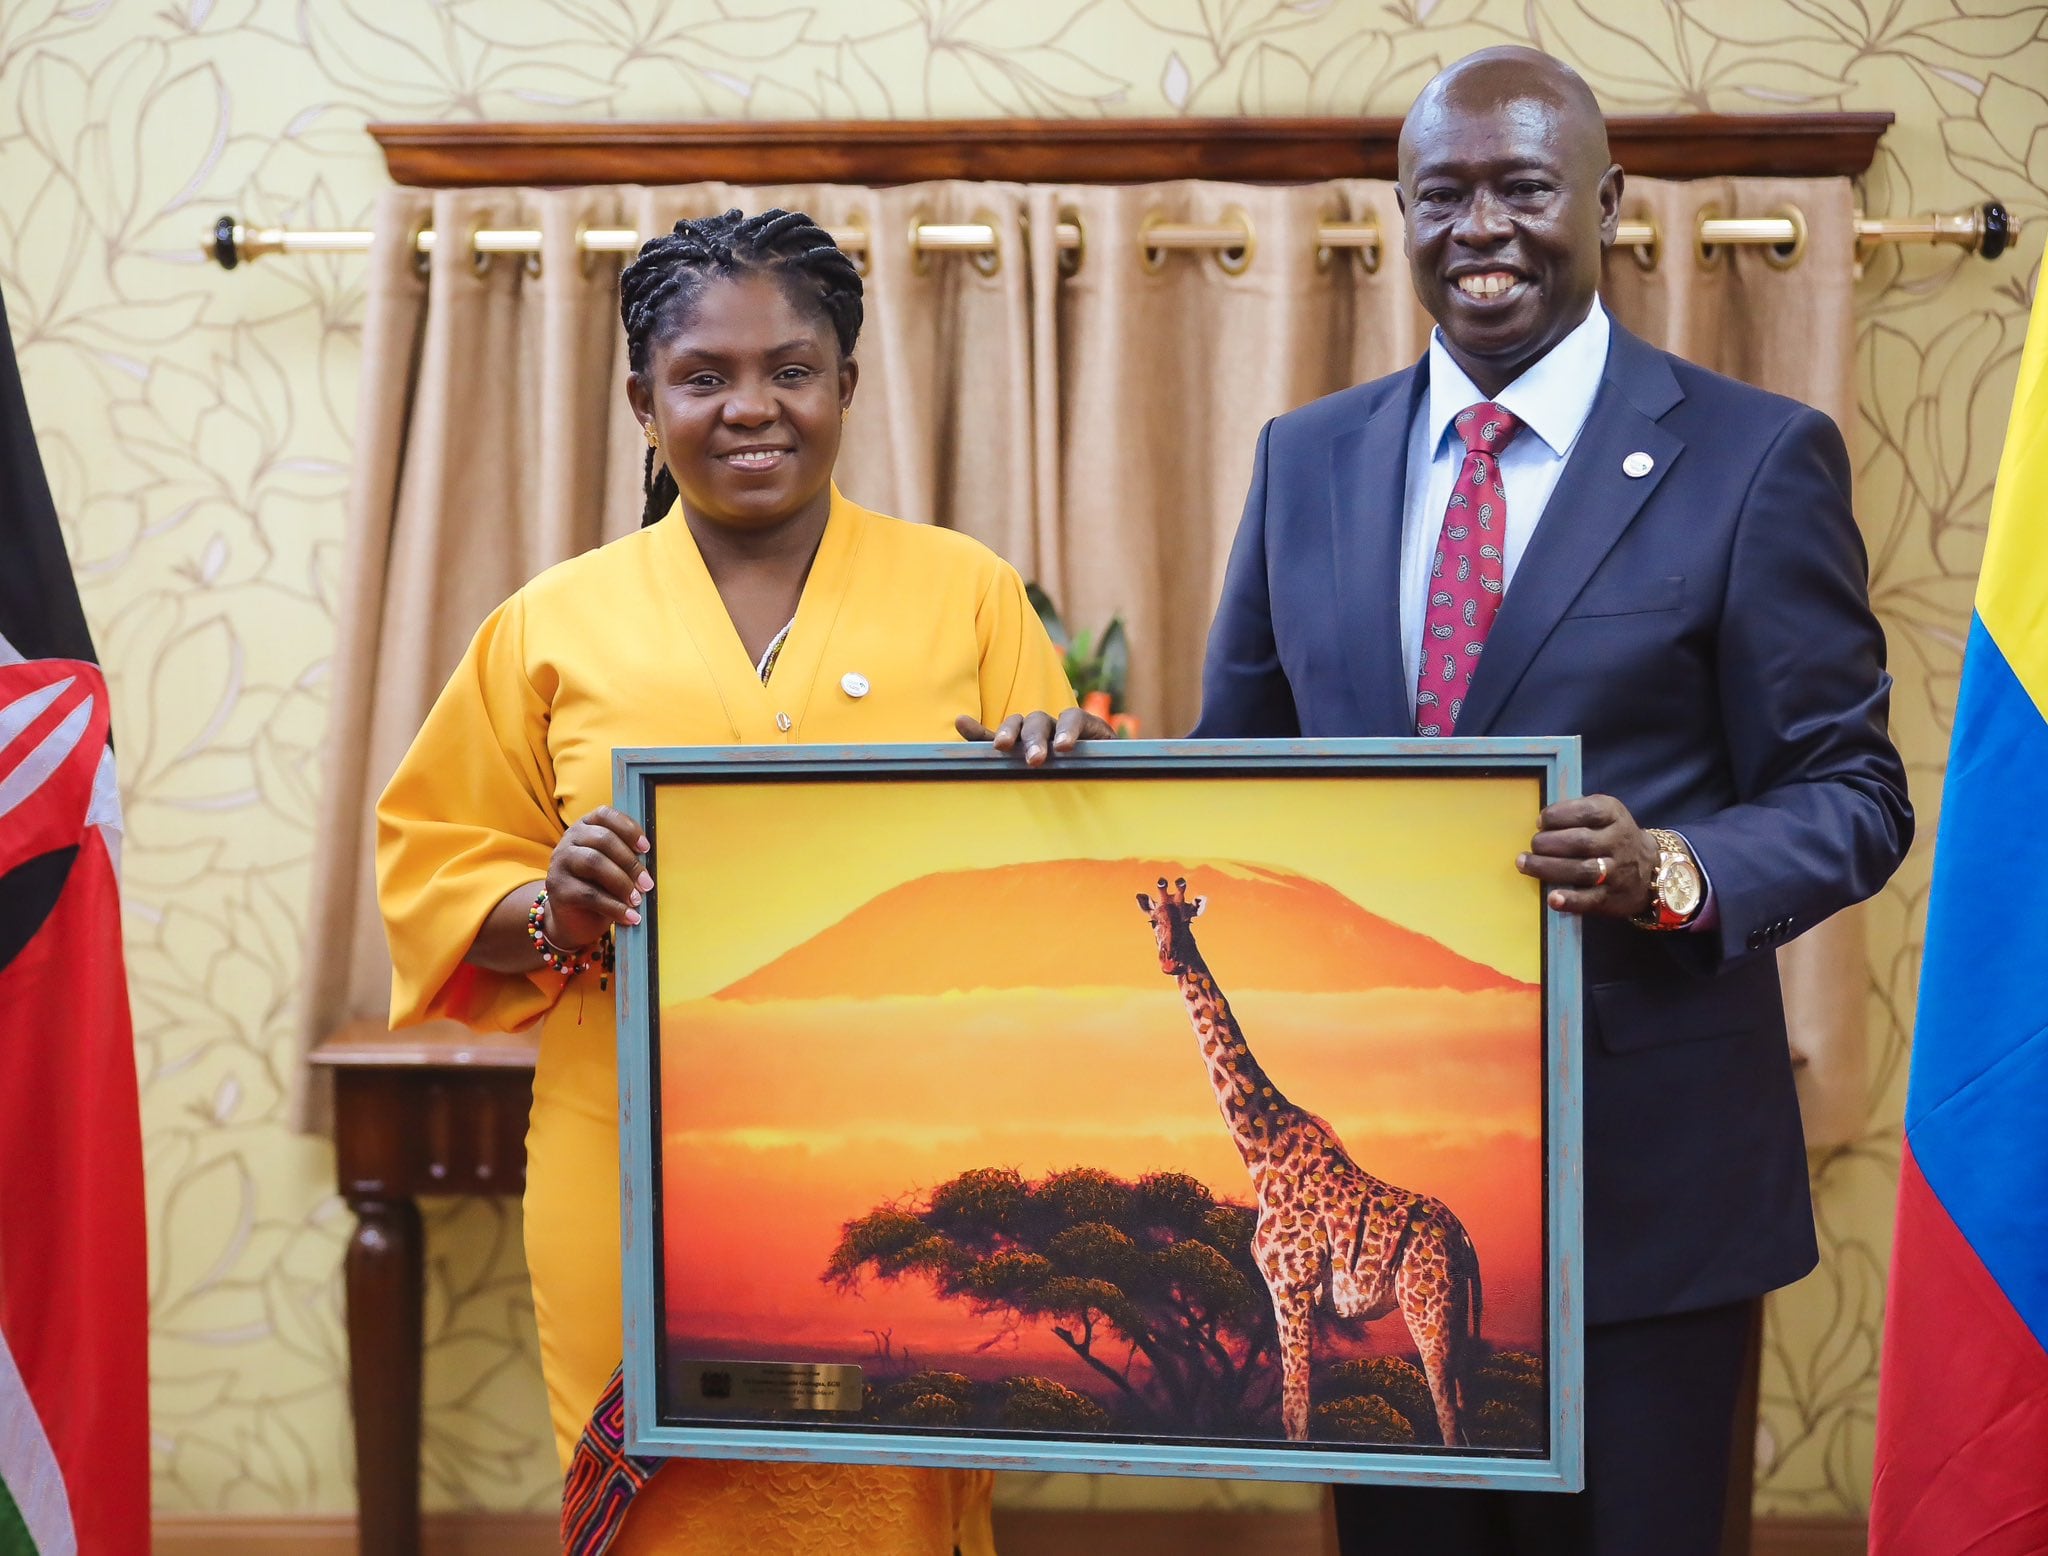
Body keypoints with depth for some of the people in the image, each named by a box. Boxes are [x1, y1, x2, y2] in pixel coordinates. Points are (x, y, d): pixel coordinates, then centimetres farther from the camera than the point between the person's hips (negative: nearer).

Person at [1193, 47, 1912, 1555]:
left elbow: (1848, 793, -4)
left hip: (1643, 1161, -3)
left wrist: (1671, 870, -23)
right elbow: (1236, 764, 14)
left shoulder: (1758, 457, -4)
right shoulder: (1307, 459, 9)